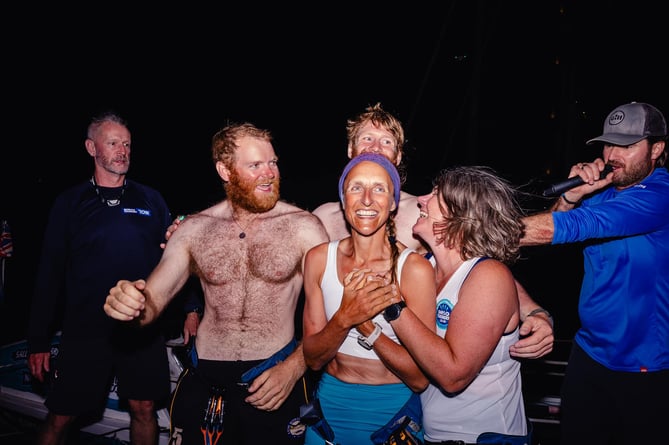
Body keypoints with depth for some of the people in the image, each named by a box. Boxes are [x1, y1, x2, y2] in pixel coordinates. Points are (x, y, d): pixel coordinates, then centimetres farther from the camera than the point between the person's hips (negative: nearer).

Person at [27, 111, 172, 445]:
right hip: (85, 331, -1)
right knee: (60, 418, 5)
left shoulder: (151, 201, 6)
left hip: (143, 329, 1)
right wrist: (39, 341, 1)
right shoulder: (70, 203, 4)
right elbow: (50, 272, 3)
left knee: (144, 410, 8)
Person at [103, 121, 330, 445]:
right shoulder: (193, 230, 1)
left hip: (276, 383, -2)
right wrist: (129, 302, -18)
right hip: (203, 384, 3)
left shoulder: (304, 227, -8)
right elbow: (150, 304, 4)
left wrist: (294, 368, -17)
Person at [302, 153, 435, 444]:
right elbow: (312, 359, -7)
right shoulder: (318, 259, -8)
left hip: (393, 408, -2)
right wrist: (345, 318, -24)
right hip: (331, 402, 3)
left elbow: (420, 378, -16)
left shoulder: (415, 268, -19)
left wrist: (366, 325, -27)